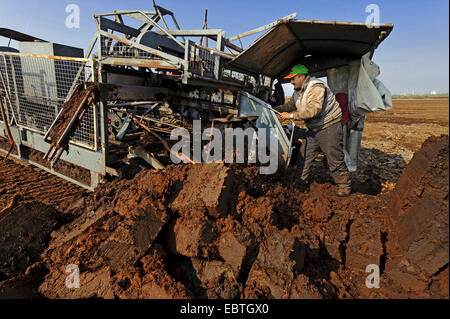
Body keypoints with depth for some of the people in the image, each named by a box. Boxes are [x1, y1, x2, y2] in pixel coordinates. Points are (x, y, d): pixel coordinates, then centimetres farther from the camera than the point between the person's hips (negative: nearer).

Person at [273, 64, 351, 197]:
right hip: (313, 129, 9)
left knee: (334, 159, -3)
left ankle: (344, 185, 13)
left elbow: (313, 110, -32)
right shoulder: (297, 91, 8)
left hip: (329, 127, -8)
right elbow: (291, 105, 20)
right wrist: (274, 109, 7)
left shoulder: (316, 87, -21)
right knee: (304, 156, 8)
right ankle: (303, 181, 22)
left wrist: (291, 115, -29)